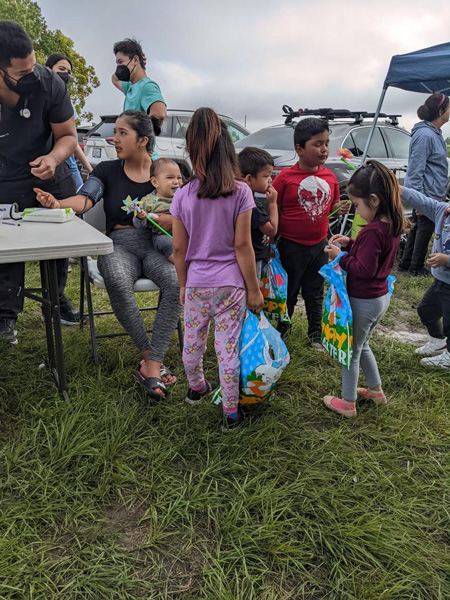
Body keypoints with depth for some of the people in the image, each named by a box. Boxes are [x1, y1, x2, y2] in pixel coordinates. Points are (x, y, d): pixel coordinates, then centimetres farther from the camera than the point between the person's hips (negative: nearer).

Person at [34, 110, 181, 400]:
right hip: (120, 245, 0)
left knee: (177, 281, -33)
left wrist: (154, 217, -22)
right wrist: (58, 204, -28)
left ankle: (151, 365, -27)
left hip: (156, 245, 0)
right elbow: (85, 198, -6)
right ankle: (150, 357, -20)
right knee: (118, 282, -36)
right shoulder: (107, 171, 12)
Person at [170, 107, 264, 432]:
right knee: (228, 347, 6)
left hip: (196, 283, 3)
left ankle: (197, 387, 45)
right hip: (230, 285, -2)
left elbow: (179, 249, 1)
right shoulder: (240, 192, -10)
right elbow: (242, 246, -11)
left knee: (193, 341, 20)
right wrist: (254, 289, -2)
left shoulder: (183, 195, -3)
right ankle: (231, 413, 17)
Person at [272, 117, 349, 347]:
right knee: (288, 292, 12)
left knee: (315, 293, 18)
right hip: (291, 247, -4)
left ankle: (316, 332, 33)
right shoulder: (285, 177, -13)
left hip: (319, 245, 4)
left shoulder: (330, 176, 2)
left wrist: (339, 208, -7)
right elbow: (274, 211, -7)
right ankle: (281, 329, 31)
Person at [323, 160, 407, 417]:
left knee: (351, 352, 9)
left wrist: (341, 257, -15)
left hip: (363, 302, -9)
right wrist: (350, 244, 1)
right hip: (381, 297, 9)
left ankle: (348, 403, 25)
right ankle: (376, 390, 41)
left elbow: (363, 269, -28)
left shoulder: (373, 231, -28)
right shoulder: (393, 225, 1)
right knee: (362, 346, 28)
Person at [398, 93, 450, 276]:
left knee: (419, 228, 16)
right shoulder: (425, 135, -21)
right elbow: (415, 170, -23)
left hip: (432, 194, 10)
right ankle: (416, 267, 17)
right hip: (427, 194, -10)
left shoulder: (435, 133, 11)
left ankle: (406, 264, 26)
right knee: (425, 229, 3)